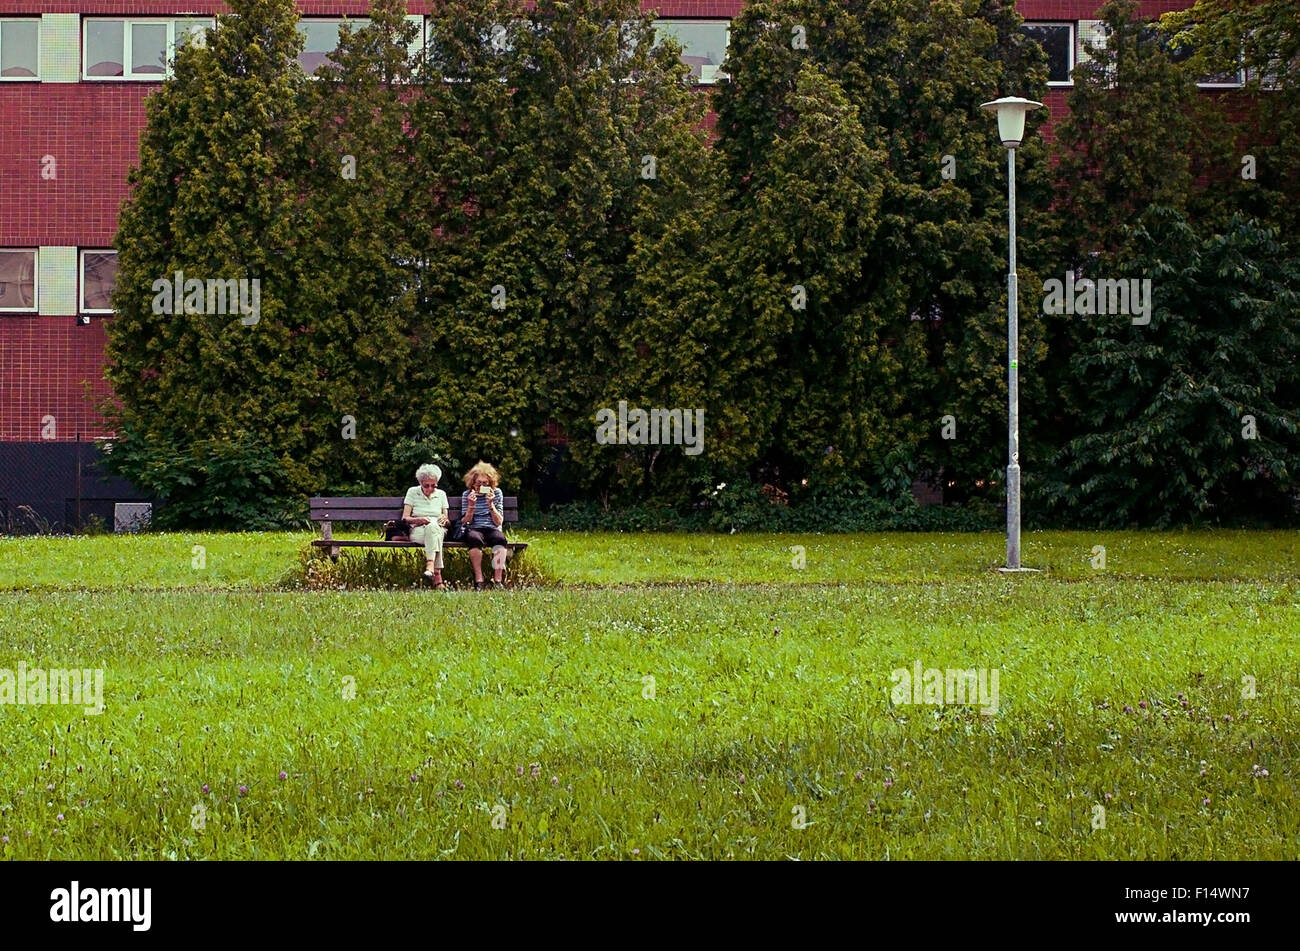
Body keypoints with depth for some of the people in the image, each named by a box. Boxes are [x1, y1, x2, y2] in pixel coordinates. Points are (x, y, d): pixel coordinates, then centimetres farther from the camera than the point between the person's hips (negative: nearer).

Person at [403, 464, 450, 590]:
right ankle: (438, 576, -56)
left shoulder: (441, 494, 17)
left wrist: (445, 519, -7)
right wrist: (419, 520, -16)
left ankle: (430, 567, -58)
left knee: (432, 527, -38)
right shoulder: (412, 492, 11)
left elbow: (447, 520, 18)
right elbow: (405, 518, 4)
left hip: (438, 530, 2)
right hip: (417, 531, -2)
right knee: (431, 527, -39)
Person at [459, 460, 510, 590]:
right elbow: (465, 522, 2)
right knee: (474, 538, -38)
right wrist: (471, 506, -12)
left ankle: (497, 580, -33)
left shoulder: (497, 493, 8)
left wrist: (491, 504, -10)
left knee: (500, 538, -35)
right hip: (473, 529, -1)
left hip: (492, 529, 1)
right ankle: (479, 580, -35)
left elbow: (499, 522, 3)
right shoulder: (467, 495, 7)